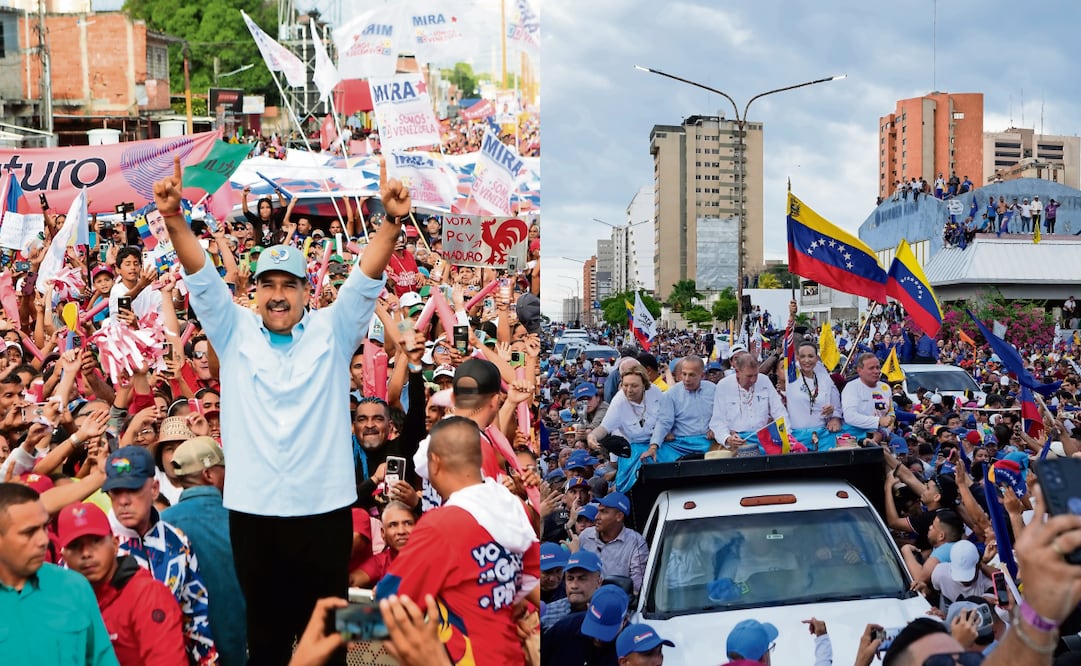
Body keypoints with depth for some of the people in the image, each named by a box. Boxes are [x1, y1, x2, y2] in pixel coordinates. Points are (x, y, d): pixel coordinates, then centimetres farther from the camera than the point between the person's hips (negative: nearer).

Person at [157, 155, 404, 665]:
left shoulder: (332, 331, 3)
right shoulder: (234, 332, 5)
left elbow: (367, 280, -10)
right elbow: (202, 279, -7)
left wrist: (391, 220, -28)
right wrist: (174, 221, -24)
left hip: (324, 508, -1)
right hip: (251, 511, 1)